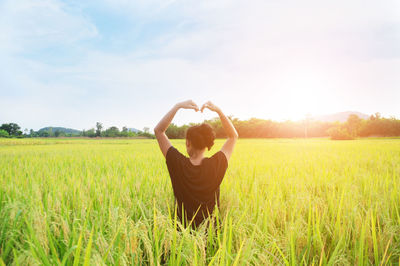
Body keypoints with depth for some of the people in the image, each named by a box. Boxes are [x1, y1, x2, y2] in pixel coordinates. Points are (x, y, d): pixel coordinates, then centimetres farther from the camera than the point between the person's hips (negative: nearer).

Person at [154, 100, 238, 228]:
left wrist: (177, 106, -13)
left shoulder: (178, 164, -17)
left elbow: (158, 130, -6)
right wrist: (219, 111, -7)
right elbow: (234, 136, 1)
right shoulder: (216, 165, -16)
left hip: (183, 229, 0)